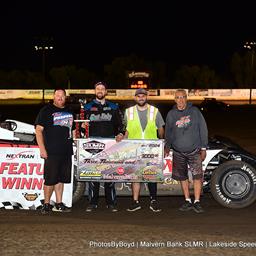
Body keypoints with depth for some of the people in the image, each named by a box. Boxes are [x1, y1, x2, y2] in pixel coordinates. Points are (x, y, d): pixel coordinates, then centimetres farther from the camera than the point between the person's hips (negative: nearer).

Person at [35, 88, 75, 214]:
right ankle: (46, 204, 4)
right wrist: (42, 149, -13)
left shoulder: (69, 112, 19)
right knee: (50, 179, -5)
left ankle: (59, 204, 16)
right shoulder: (46, 110, 0)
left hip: (66, 152, 6)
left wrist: (75, 145, 19)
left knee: (61, 179, 9)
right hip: (52, 152, -6)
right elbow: (38, 130, -5)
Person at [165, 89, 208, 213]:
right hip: (178, 152, 3)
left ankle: (196, 202, -3)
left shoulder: (194, 111, -1)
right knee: (183, 177, 9)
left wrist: (203, 148, -1)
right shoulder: (171, 114, 5)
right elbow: (168, 132, 16)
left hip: (194, 151, -3)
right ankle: (187, 201, 20)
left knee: (197, 176, -10)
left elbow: (203, 129, 1)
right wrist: (167, 147, 8)